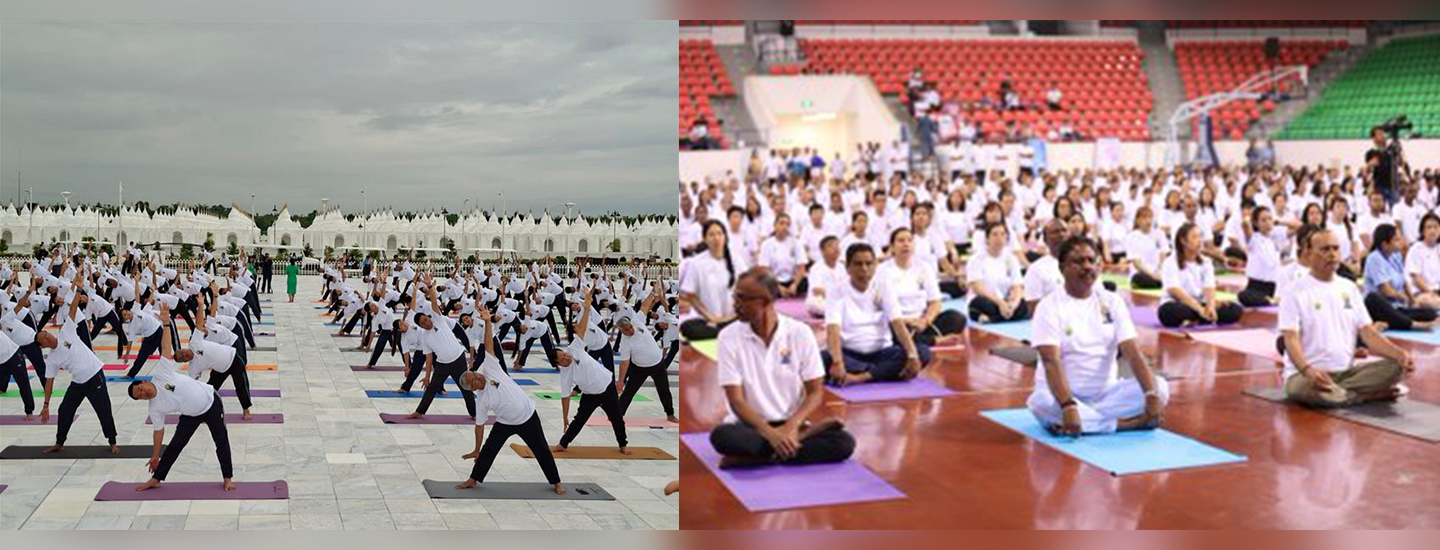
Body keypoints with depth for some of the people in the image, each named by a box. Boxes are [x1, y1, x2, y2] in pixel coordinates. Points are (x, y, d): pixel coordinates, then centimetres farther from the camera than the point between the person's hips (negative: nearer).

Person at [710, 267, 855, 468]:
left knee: (844, 443, -24)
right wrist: (771, 433, -24)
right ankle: (803, 437, -20)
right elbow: (736, 401, -10)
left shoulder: (800, 333, -4)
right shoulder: (729, 337, -6)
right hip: (751, 425, -1)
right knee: (722, 436, -35)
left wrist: (792, 425, -19)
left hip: (790, 424, 1)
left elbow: (815, 393, -1)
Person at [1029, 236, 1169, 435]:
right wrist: (1068, 406, -37)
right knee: (1041, 402, -37)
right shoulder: (1049, 306, -8)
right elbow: (1051, 361, -21)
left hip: (1107, 392, 4)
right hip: (1063, 395, -3)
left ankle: (1085, 420, -20)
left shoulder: (1112, 302, 3)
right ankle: (1125, 423, -26)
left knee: (1160, 387, -18)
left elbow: (1134, 353, -6)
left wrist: (1152, 395, -23)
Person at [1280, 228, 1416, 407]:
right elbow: (1291, 339, -15)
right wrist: (1307, 370, -36)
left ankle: (1336, 392, -17)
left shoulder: (1349, 288, 14)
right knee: (1311, 389, -39)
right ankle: (1371, 395, -16)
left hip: (1347, 372, 5)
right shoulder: (1295, 292, -5)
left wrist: (1401, 354, -10)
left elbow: (1368, 332, 9)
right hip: (1306, 374, -5)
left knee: (1396, 366, -17)